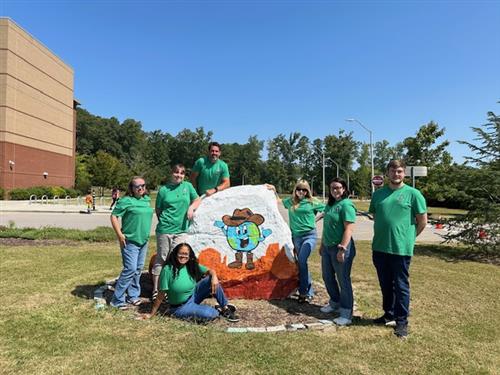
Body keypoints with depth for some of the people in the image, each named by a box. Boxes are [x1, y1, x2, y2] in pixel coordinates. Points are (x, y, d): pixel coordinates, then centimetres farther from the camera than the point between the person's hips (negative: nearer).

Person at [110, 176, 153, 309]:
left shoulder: (147, 199, 10)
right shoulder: (126, 201, -11)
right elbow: (114, 216, -11)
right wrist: (119, 234, -15)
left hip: (144, 240, 7)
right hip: (130, 241, -7)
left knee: (138, 269, 14)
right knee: (130, 269, -9)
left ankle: (133, 295, 28)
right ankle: (117, 299, 4)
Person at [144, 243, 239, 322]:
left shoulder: (192, 266, -6)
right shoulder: (168, 270, -22)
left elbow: (210, 271, -3)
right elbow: (161, 295, -17)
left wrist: (214, 276, -27)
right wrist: (151, 314, -12)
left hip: (194, 296, 6)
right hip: (181, 307, -5)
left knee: (211, 280, -19)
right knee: (210, 314, -30)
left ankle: (225, 308, -4)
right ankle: (219, 311, 7)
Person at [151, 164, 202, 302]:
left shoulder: (187, 186, 8)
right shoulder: (164, 189, 2)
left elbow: (197, 199, 14)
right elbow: (158, 210, 8)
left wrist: (191, 207, -4)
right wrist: (164, 221, 0)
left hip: (181, 230, 2)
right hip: (164, 229, -2)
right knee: (161, 259, 6)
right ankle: (155, 290, 16)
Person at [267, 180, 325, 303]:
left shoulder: (313, 202, -3)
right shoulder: (290, 201, 7)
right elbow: (279, 201, 26)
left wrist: (315, 218, -6)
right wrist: (274, 190, 18)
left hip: (309, 235, -5)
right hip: (296, 236, 5)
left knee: (301, 261, -20)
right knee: (302, 263, 10)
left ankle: (303, 292, -8)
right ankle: (310, 291, 24)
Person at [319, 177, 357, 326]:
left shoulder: (346, 205, -14)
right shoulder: (330, 204, 12)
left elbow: (348, 229, -20)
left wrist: (342, 249, -24)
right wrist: (322, 244, 21)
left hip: (340, 248, -9)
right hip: (327, 247, 9)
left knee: (343, 280, 2)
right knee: (327, 277, 19)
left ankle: (346, 314, 14)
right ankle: (335, 303, 39)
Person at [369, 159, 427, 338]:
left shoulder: (413, 193, -5)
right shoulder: (378, 194, 8)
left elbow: (422, 220, -2)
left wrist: (408, 237, 5)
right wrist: (382, 234, 13)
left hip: (401, 249, -4)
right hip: (379, 248, 5)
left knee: (401, 286, 6)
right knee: (385, 285, 17)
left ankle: (401, 322, 20)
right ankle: (389, 315, 35)